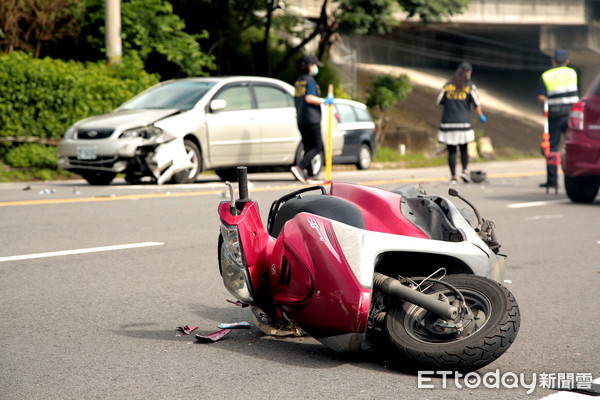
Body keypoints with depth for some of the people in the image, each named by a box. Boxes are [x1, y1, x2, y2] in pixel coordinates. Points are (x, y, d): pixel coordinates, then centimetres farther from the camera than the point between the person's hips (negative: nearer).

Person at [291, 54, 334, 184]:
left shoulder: (298, 81, 17)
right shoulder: (310, 80, -9)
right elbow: (309, 98, -20)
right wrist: (324, 101, -12)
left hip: (301, 120, 9)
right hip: (312, 119, -9)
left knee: (308, 147, 9)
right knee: (317, 147, -7)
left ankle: (310, 175, 5)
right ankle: (299, 167, -22)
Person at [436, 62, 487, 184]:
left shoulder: (448, 85, 4)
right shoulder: (470, 86, -1)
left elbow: (439, 101, 7)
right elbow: (476, 104, -2)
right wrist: (481, 116, 14)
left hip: (448, 122, 1)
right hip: (463, 123, -1)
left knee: (451, 151, 4)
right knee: (464, 149, 15)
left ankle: (453, 177, 3)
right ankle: (465, 170, -2)